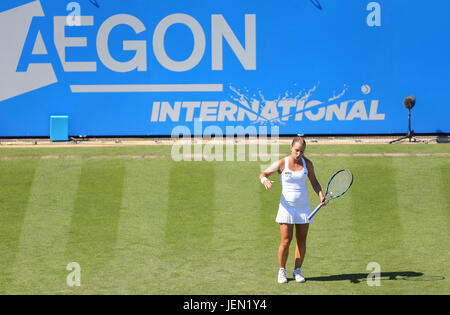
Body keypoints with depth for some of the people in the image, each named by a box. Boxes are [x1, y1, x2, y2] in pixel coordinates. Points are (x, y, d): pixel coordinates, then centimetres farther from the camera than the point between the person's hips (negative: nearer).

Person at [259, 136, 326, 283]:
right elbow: (263, 174, -1)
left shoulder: (307, 163, 2)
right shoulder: (281, 164, -7)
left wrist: (321, 196, -3)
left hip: (303, 207, 3)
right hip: (286, 207, -3)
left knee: (301, 240, 4)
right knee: (286, 241, -8)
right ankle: (282, 271, 9)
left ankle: (297, 271, 17)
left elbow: (314, 182, 13)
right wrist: (265, 180, -25)